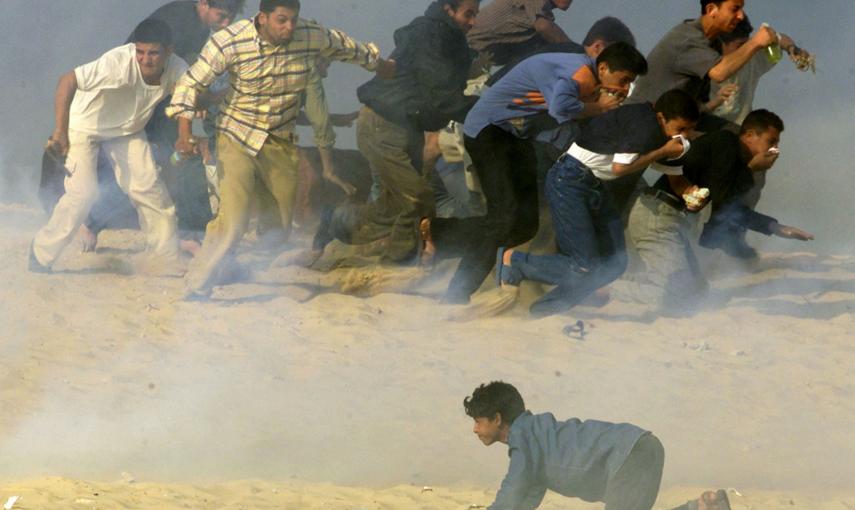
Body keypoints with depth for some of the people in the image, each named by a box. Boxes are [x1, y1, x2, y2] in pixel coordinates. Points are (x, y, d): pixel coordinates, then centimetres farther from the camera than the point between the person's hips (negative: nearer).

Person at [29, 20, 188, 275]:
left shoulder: (176, 70, -20)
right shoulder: (119, 63, -37)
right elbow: (68, 81, -41)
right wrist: (61, 132, -45)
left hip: (127, 130, 5)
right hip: (84, 125, -5)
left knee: (150, 190, -2)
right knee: (83, 193, -16)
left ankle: (167, 263, 11)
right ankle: (40, 258, -2)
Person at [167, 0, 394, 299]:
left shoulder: (312, 37, -10)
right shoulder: (229, 42, -19)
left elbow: (347, 47, 12)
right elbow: (192, 83, -11)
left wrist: (379, 65, 30)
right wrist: (184, 134, -21)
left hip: (281, 140, 4)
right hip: (238, 139, -4)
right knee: (233, 219, -17)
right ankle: (197, 288, -9)